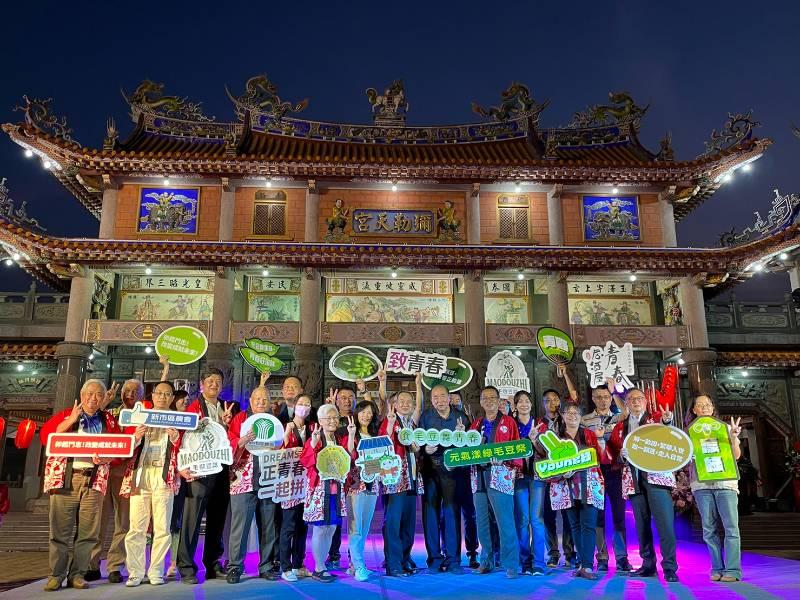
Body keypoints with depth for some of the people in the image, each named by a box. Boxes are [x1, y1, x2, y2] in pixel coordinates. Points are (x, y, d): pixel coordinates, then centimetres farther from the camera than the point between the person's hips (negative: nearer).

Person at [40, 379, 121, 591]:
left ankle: (77, 574, 11)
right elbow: (45, 436, -4)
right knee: (60, 529, -1)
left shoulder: (108, 420, 13)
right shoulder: (65, 415, 10)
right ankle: (56, 574, 10)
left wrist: (106, 458, -12)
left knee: (88, 531, 2)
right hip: (65, 478, -1)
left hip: (94, 480, 1)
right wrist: (70, 421, -10)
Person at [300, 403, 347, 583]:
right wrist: (313, 444, -29)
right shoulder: (314, 439, -5)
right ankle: (319, 569, 10)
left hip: (336, 490, 6)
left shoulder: (340, 440, 12)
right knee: (320, 529, -2)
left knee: (331, 528, 9)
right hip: (319, 488, -6)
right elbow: (305, 461, -18)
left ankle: (321, 566, 21)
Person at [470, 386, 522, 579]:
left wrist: (503, 459, -17)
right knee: (482, 523, 9)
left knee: (505, 523, -7)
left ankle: (511, 565, 0)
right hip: (479, 477, 5)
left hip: (501, 476, -5)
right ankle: (486, 561, 21)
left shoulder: (508, 422, 4)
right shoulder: (476, 424, 17)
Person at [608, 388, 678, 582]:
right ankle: (648, 564, 17)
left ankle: (670, 567, -2)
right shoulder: (620, 427, 17)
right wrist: (621, 454, -8)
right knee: (641, 523, 8)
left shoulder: (656, 418, 8)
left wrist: (666, 421, -38)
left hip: (656, 475, -4)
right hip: (633, 478, 4)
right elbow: (612, 452, 14)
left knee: (664, 522, -9)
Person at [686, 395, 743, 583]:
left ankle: (732, 570, -5)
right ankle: (717, 569, 9)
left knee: (730, 527, -7)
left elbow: (736, 456, 5)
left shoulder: (724, 427, 11)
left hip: (725, 482, -1)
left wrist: (734, 438, -12)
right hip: (701, 484, 1)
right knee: (709, 529, 2)